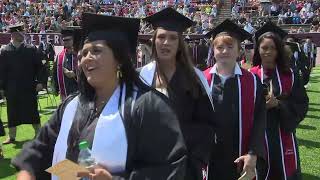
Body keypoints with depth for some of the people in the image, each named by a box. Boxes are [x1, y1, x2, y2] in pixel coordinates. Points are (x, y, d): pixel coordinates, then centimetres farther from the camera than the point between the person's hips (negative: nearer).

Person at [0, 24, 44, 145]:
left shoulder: (31, 49, 0)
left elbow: (39, 66, 0)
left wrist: (40, 81, -8)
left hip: (29, 87, 0)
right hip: (12, 89, 0)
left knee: (33, 111, 8)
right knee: (12, 113, 10)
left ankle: (38, 134, 22)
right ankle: (12, 137, 23)